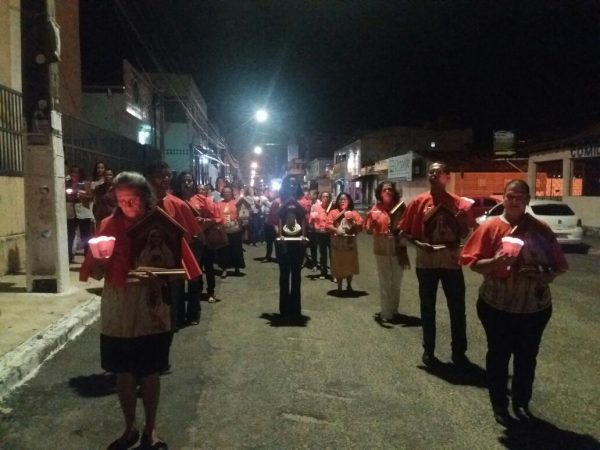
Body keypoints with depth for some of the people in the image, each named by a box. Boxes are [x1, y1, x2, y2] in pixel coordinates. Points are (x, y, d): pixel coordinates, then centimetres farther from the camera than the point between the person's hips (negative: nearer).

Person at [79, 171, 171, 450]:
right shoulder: (109, 226, 0)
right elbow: (96, 274, 0)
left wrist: (156, 274, -23)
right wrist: (99, 258, -20)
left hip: (151, 314, -2)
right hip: (117, 316, 2)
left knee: (150, 373, 11)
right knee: (124, 374, 13)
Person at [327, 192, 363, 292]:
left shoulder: (354, 213, 6)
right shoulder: (333, 212, 2)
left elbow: (360, 226, 1)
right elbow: (328, 225, -7)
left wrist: (352, 222, -14)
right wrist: (336, 230, -22)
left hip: (350, 243, 2)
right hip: (337, 243, -2)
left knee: (350, 265, 10)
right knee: (338, 266, 2)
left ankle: (349, 285, 27)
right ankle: (339, 287, 14)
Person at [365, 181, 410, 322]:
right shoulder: (375, 209, 0)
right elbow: (368, 230, 2)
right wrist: (372, 225, -18)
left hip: (398, 249, 0)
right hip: (381, 250, 0)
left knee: (396, 282, 11)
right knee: (384, 282, 5)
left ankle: (394, 310, 27)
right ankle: (386, 312, 13)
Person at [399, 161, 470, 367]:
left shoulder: (457, 202, 1)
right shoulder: (418, 202, -1)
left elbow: (464, 233, 4)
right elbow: (405, 231, 0)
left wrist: (462, 221, -17)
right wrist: (419, 243, -16)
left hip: (451, 261, 1)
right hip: (426, 261, 0)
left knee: (457, 307, 6)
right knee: (427, 307, 10)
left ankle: (459, 351, 22)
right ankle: (428, 350, 24)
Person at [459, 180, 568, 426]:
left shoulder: (541, 229, 0)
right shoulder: (491, 227, -8)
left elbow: (558, 265, 5)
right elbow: (474, 263, -10)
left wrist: (546, 275, -15)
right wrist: (496, 261, -28)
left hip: (535, 307, 3)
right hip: (498, 306, -2)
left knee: (527, 356, 16)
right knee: (498, 355, 10)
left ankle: (522, 402, 36)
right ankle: (499, 405, 28)